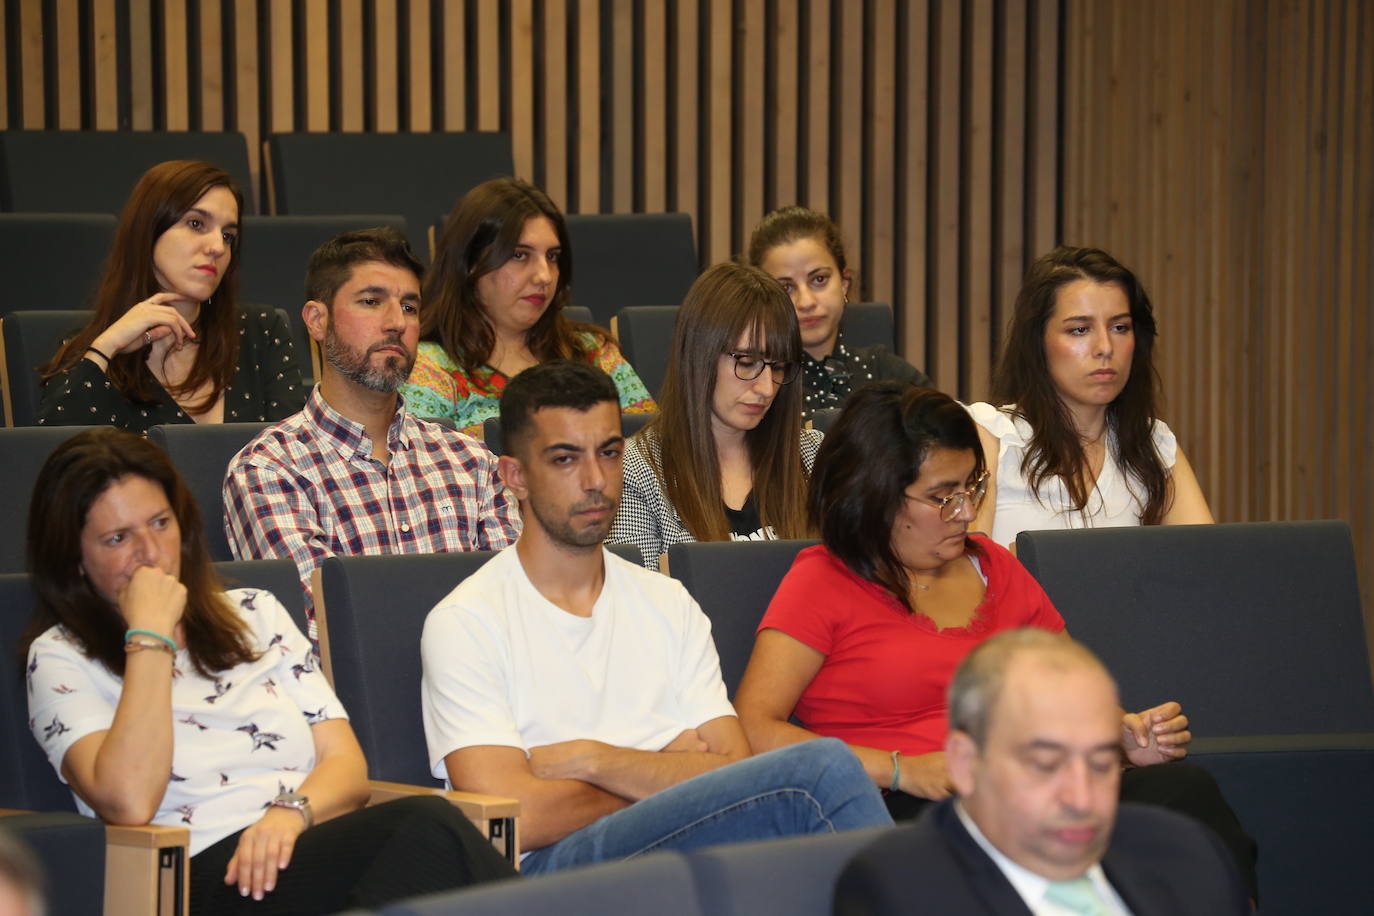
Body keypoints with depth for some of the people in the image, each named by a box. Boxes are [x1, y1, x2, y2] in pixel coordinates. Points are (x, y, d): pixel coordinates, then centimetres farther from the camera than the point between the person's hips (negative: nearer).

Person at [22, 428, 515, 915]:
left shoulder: (254, 614, 24)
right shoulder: (61, 657, 10)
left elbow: (346, 765, 15)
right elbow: (127, 803, -9)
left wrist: (290, 811, -9)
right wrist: (150, 636, -4)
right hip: (203, 875, -5)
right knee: (428, 828, -34)